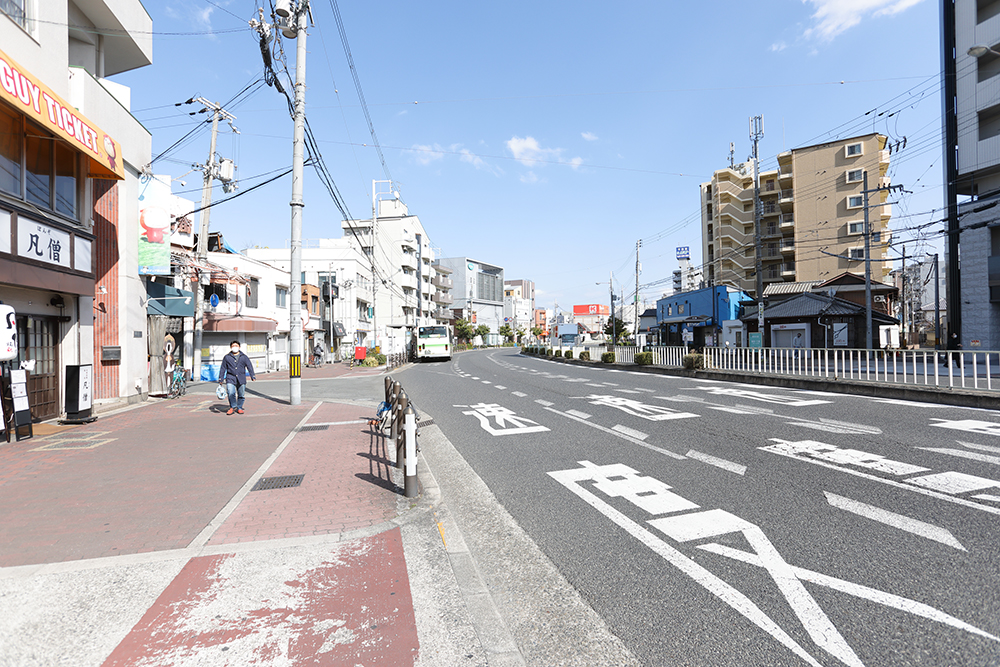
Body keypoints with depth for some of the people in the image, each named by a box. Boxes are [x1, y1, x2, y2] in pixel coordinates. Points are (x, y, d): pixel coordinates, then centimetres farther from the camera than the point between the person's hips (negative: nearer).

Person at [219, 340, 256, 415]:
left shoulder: (244, 357, 10)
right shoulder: (227, 357, 10)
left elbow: (250, 367, 7)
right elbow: (223, 369, 13)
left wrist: (253, 376, -3)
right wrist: (221, 379, 11)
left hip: (241, 380, 1)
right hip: (230, 379, -1)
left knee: (241, 395, 3)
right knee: (231, 393, -17)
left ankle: (239, 408, 20)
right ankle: (233, 407, 3)